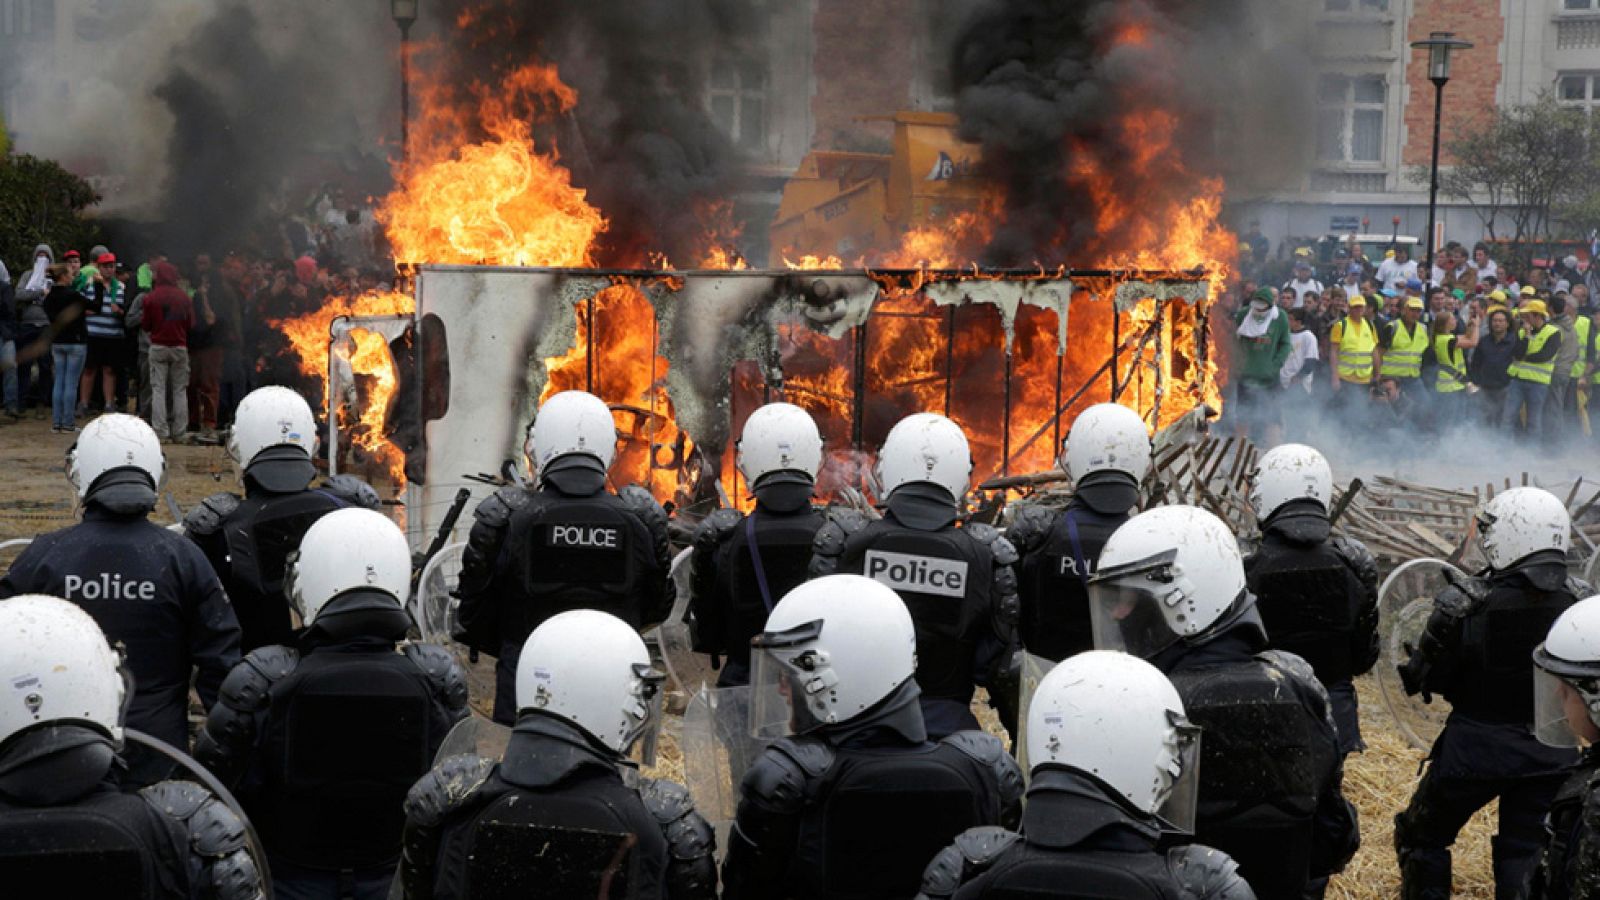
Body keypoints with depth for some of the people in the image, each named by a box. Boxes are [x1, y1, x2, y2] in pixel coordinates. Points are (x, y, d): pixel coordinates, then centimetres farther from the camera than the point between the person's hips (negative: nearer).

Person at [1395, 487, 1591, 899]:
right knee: (1527, 861, 13)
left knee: (1423, 838, 18)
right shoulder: (1583, 602, -9)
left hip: (1476, 748, -3)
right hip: (1553, 754, 3)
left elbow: (1424, 679, -10)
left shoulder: (1467, 602, -19)